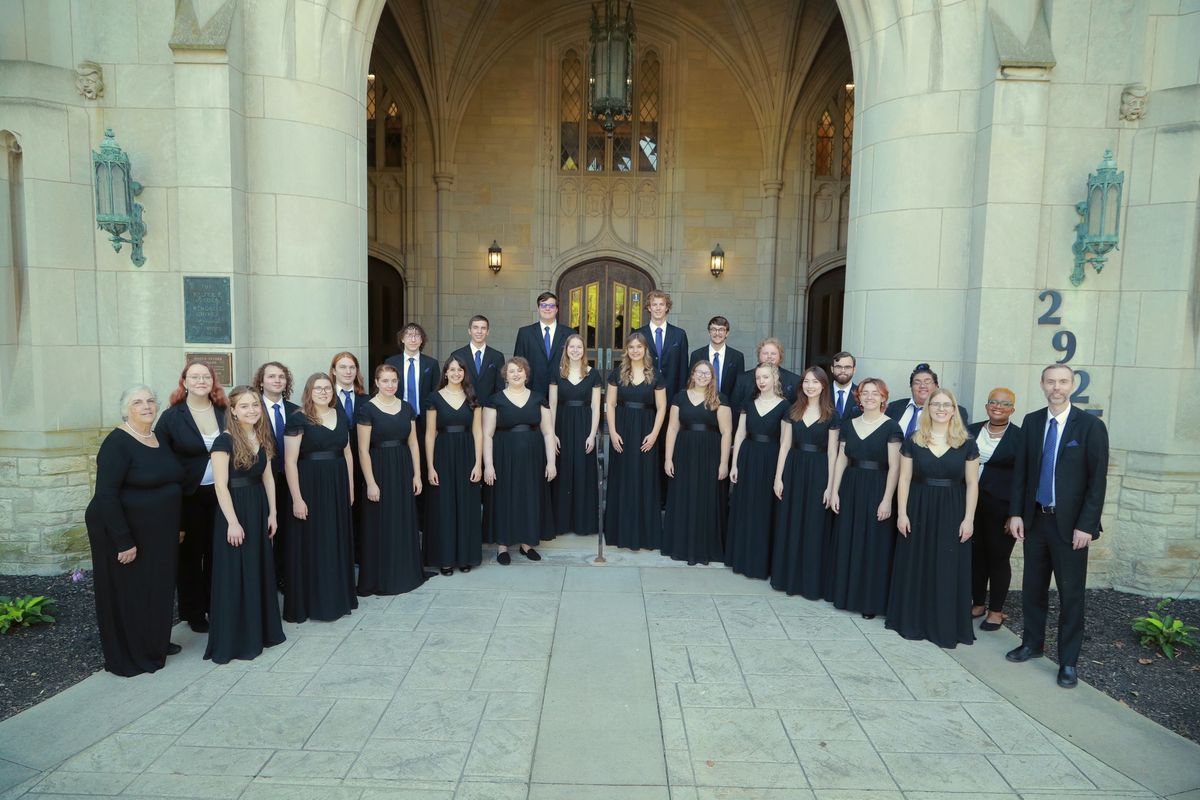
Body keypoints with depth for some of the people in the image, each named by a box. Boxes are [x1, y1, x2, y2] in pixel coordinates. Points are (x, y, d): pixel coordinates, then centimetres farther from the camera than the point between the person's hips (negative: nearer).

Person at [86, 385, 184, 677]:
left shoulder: (160, 440, 7)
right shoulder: (117, 443, -16)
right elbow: (106, 495, -20)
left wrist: (177, 527, 14)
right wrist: (124, 541, -22)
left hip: (159, 534, 7)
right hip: (126, 534, -7)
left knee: (158, 589, 17)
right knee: (128, 594, 6)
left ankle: (155, 644, 35)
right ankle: (128, 658, 22)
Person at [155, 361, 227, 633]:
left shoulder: (225, 413, 2)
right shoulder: (171, 417, -6)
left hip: (220, 494, 2)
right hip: (189, 496, -2)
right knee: (190, 554, 10)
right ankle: (193, 613, 24)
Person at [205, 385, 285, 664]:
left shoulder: (263, 438, 6)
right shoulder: (225, 441, -14)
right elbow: (220, 485, -16)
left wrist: (272, 513, 7)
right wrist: (233, 522, -19)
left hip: (259, 508, 7)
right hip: (234, 509, -7)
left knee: (260, 571, 14)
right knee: (235, 575, 1)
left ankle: (260, 631, 28)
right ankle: (233, 640, 13)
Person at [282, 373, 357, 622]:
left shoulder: (340, 415, 8)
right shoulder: (298, 419, -9)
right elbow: (290, 462, -12)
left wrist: (350, 487, 11)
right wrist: (297, 498, -16)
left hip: (337, 486, 6)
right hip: (310, 487, -5)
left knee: (337, 542, 13)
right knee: (311, 544, 3)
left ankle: (337, 598, 27)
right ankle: (308, 603, 15)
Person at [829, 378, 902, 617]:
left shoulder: (891, 427, -6)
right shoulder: (849, 425, 8)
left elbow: (894, 467, -10)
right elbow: (841, 460, 9)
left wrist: (887, 499, -16)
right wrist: (835, 491, 3)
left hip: (877, 491, -5)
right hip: (850, 489, 5)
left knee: (874, 545, 2)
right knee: (847, 542, 10)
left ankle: (871, 600, 12)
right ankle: (846, 593, 22)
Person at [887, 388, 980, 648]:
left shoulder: (966, 443, 0)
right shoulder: (913, 441, 1)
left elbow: (972, 484, 0)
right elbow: (905, 479, 1)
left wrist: (969, 518, -6)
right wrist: (901, 513, -5)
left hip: (952, 513, -1)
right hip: (918, 510, 1)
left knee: (948, 571, 4)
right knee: (915, 567, 8)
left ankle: (946, 627, 16)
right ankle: (913, 621, 21)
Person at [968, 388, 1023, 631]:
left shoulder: (1020, 437, -6)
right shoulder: (972, 431, 6)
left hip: (1002, 508, -4)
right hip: (972, 504, 4)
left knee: (998, 557, 6)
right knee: (975, 555, 10)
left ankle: (996, 610, 19)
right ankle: (978, 603, 26)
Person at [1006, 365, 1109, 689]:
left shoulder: (1091, 426, -7)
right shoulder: (1031, 421, 5)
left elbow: (1097, 480, -8)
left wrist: (1086, 525, -13)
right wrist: (1016, 513, 2)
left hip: (1070, 524, -4)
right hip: (1035, 519, 4)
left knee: (1071, 594, 4)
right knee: (1032, 588, 13)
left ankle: (1069, 661, 16)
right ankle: (1032, 643, 30)